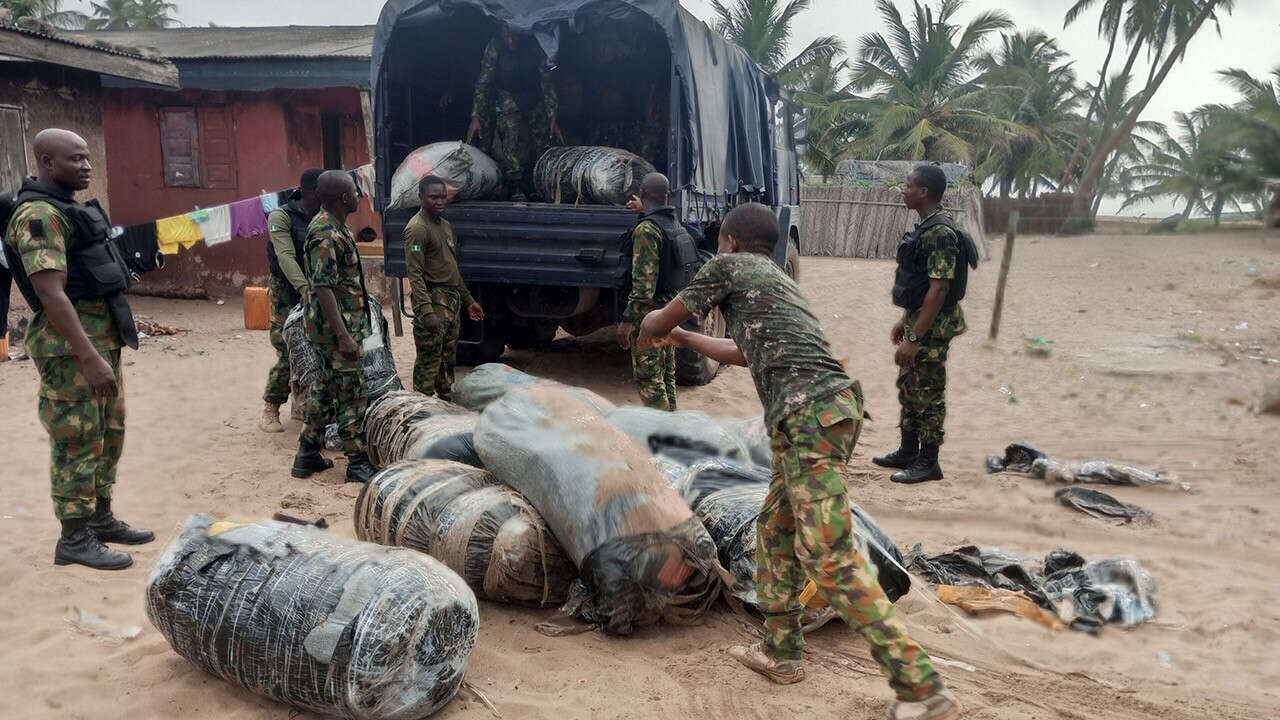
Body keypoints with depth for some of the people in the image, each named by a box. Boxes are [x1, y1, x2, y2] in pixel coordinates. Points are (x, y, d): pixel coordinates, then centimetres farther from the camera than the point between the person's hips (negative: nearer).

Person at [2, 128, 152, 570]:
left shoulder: (72, 208, 15)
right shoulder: (38, 215, -16)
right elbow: (51, 293, -24)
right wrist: (89, 358, -29)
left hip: (103, 336, 10)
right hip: (70, 344, -10)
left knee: (109, 434, 16)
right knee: (78, 441, -3)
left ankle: (101, 519, 29)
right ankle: (74, 540, 8)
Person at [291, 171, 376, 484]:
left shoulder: (334, 225, 12)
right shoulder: (327, 235, -20)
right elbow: (323, 288, -24)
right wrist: (343, 335, -26)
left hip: (343, 322, 10)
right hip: (335, 325, -10)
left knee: (327, 388, 16)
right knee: (351, 393, -3)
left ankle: (307, 455, 24)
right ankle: (357, 463, 5)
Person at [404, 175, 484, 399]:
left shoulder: (446, 226, 18)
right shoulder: (417, 229, -11)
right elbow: (415, 273, -19)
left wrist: (468, 300, 22)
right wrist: (426, 311, -27)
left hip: (452, 299, 9)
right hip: (433, 300, -9)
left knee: (448, 358, 17)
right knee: (429, 361, -8)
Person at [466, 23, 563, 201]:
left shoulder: (534, 47, -18)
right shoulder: (494, 48, -18)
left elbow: (547, 82, -12)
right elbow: (483, 84, -15)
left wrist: (553, 116, -16)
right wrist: (476, 117, -22)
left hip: (534, 98, 2)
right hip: (507, 96, -1)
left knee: (542, 137, -6)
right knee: (510, 130, -21)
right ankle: (515, 188, -21)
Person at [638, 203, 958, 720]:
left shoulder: (728, 266, 7)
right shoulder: (777, 279, 31)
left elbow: (658, 322, 14)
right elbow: (744, 353, 45)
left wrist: (651, 327, 38)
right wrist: (680, 338, 56)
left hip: (809, 414, -9)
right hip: (832, 407, 9)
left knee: (830, 557, -10)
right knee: (775, 530, 20)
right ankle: (780, 651, 30)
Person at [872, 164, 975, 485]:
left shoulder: (940, 233, -21)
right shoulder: (926, 228, 11)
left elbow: (938, 290, -26)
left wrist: (914, 338, -26)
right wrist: (905, 321, 21)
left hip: (932, 326, -10)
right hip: (918, 319, 10)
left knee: (928, 394, 0)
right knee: (909, 387, 18)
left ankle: (928, 463, 11)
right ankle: (908, 452, 30)